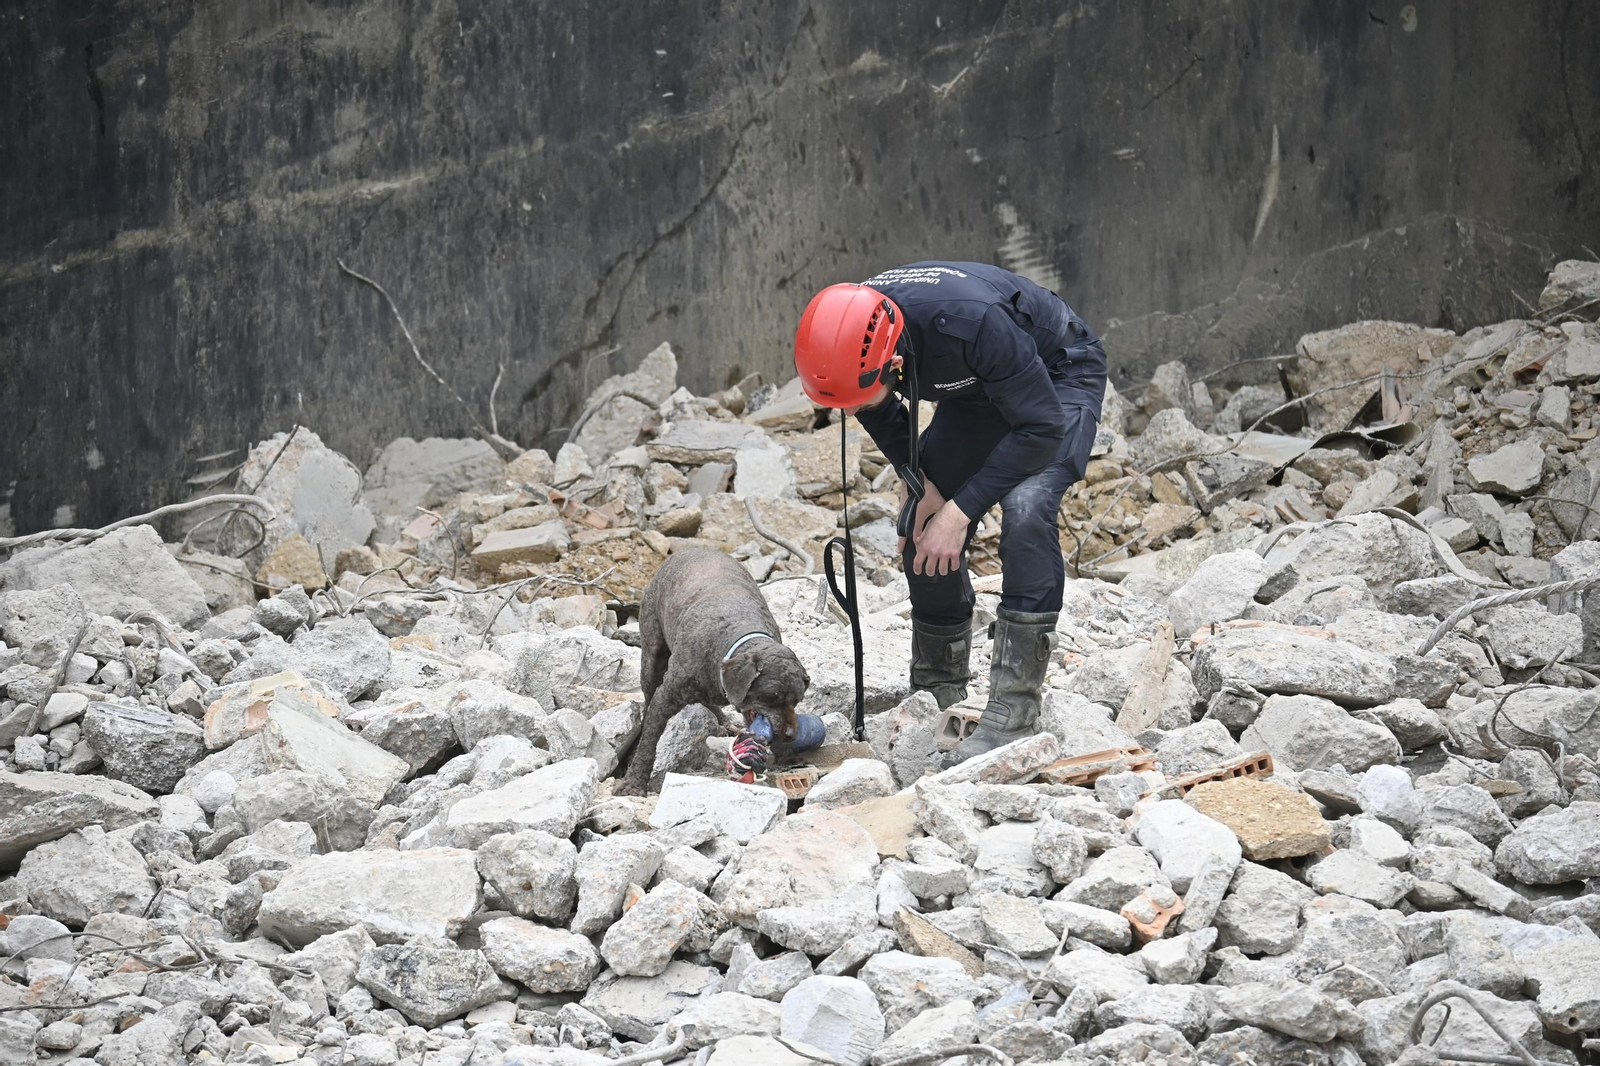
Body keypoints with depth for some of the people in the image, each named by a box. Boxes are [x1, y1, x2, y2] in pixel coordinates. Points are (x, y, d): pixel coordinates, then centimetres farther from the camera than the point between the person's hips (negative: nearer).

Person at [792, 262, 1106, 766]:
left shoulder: (970, 322, -43)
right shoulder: (849, 334, -23)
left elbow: (1041, 425, -32)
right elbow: (880, 413, 3)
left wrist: (960, 511, -30)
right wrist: (916, 480, -9)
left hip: (1058, 380, -7)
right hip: (976, 389, 7)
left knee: (1026, 507, -28)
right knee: (924, 532, -2)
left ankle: (1013, 710, -27)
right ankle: (937, 701, 15)